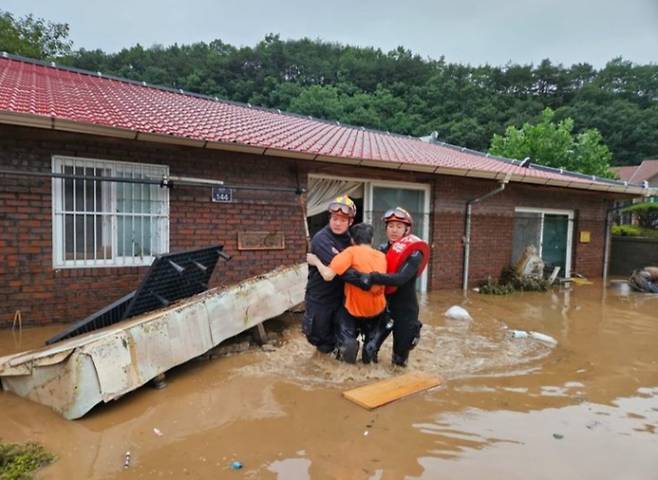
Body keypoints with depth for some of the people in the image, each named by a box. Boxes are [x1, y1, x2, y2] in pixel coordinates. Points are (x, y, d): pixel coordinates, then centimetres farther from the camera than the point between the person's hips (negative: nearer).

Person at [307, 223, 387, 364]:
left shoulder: (351, 252, -13)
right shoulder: (381, 256, 2)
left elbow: (328, 275, -23)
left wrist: (316, 261, -5)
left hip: (355, 309, -4)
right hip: (377, 309, 4)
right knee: (371, 333, 29)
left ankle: (347, 342, 1)